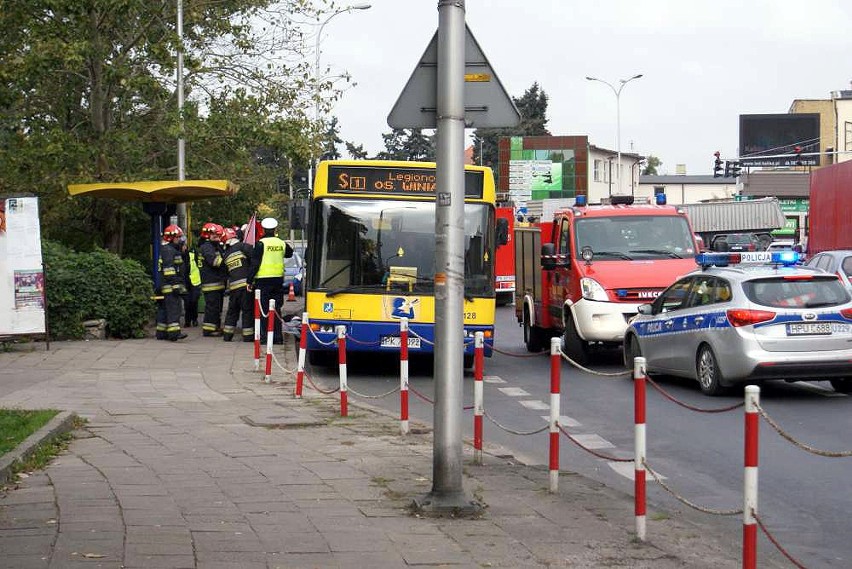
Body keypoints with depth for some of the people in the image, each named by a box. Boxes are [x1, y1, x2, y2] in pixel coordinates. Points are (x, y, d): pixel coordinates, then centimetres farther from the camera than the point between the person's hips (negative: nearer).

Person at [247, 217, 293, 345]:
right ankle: (278, 336, 11)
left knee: (264, 309, 1)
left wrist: (250, 280, -5)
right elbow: (289, 253, 26)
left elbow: (255, 264, -10)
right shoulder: (282, 243, 4)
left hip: (263, 279, -4)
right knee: (276, 309, 11)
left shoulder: (261, 244, -10)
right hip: (278, 278, 4)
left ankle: (265, 336, 0)